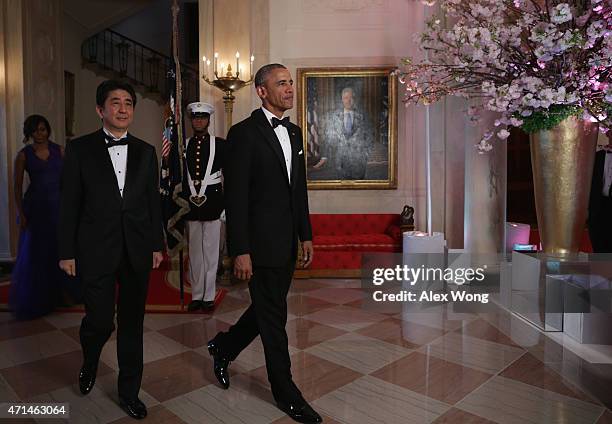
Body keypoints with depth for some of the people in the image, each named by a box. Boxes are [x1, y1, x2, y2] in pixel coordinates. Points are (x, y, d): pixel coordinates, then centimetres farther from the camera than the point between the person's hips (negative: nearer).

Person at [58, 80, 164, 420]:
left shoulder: (145, 152, 8)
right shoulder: (80, 149, 0)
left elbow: (153, 201, 9)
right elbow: (69, 204, -1)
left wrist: (157, 245, 7)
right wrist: (67, 252, -3)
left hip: (137, 251, 3)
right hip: (96, 251, -2)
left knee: (132, 323, 10)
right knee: (100, 321, 1)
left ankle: (129, 392, 27)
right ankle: (89, 363, 38)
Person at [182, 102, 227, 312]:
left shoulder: (220, 144, 4)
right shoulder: (183, 145, 10)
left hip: (213, 204, -2)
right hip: (190, 205, 2)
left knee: (211, 252, 2)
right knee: (194, 252, 7)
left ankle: (209, 296, 12)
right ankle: (196, 295, 17)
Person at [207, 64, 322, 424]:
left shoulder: (294, 132, 12)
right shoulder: (244, 133, -10)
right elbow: (236, 196, -14)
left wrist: (306, 236, 12)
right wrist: (240, 251, -16)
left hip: (287, 243, 8)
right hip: (261, 243, -7)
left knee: (268, 309, 19)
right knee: (273, 317, 5)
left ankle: (224, 347, 44)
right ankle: (286, 392, 23)